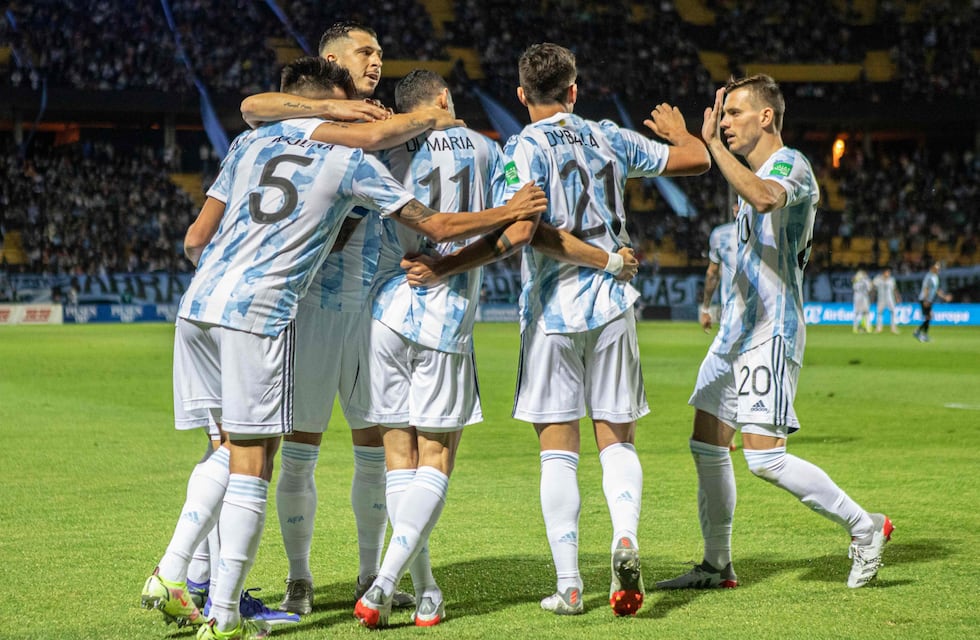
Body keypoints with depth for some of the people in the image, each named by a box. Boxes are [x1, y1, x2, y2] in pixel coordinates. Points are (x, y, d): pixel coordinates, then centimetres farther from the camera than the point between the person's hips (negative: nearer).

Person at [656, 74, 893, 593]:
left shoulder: (791, 165, -13)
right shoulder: (756, 174, 18)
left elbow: (764, 198, -37)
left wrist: (712, 143, -30)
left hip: (771, 332, -10)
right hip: (737, 329, 10)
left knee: (765, 457, -15)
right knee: (707, 445, 8)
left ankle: (865, 528, -1)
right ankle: (717, 566, 17)